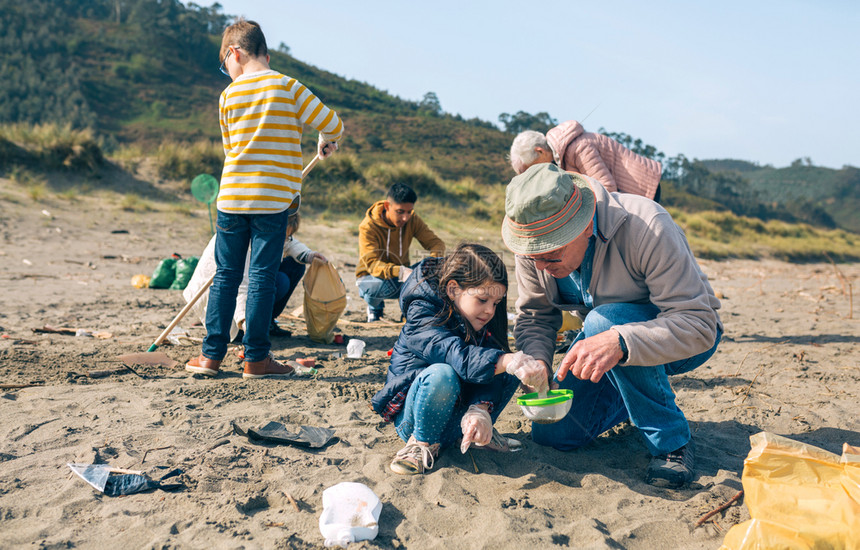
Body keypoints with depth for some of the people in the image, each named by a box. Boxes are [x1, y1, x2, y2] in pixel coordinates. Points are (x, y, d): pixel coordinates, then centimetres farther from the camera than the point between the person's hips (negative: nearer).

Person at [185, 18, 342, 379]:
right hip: (274, 199, -2)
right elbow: (331, 123, -4)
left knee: (225, 276, 10)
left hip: (231, 197, 3)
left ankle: (212, 354, 15)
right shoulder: (287, 87, -1)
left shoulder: (228, 95, 7)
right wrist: (327, 142, 18)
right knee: (262, 278, 1)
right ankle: (256, 359, 6)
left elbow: (230, 148, 15)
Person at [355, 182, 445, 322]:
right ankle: (375, 307, -1)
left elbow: (435, 242, -10)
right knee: (377, 287, -40)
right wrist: (400, 272, -53)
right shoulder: (368, 227, -24)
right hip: (370, 276, -3)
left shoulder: (413, 220, -10)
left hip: (401, 273, 3)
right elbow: (372, 264, -33)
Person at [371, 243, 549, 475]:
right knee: (442, 374, -37)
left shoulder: (483, 319, -3)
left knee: (508, 370, -13)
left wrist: (480, 410, -35)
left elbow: (490, 370, -15)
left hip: (453, 416, 6)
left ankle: (480, 431, 2)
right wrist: (512, 362, -56)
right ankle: (423, 443, -15)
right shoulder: (422, 317, -23)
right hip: (413, 414, -5)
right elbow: (460, 357, -41)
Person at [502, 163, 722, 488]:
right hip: (603, 329, 6)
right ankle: (631, 399, 23)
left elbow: (699, 326, -37)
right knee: (552, 434, -5)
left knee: (603, 321, -38)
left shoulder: (647, 228, -35)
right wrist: (537, 360, -28)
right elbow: (534, 315, -5)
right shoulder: (534, 243, -18)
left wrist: (618, 343, -52)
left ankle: (671, 441, -18)